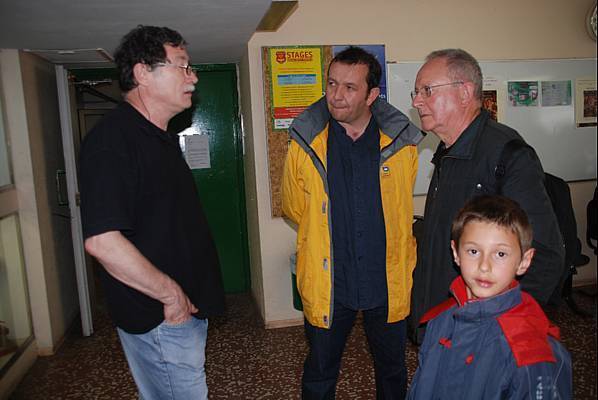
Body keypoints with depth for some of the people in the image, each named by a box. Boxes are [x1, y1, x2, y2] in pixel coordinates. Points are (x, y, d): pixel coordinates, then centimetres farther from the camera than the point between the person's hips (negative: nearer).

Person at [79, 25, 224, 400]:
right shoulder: (112, 138, -20)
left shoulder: (161, 138, 11)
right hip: (160, 319, -9)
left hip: (186, 308, 9)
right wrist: (171, 294, -19)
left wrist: (187, 296, 14)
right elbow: (102, 241, -29)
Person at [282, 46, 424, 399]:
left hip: (388, 281, 1)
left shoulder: (402, 144, -6)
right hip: (327, 283, -1)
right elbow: (295, 208, 6)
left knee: (393, 369, 22)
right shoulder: (305, 144, -8)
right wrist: (329, 237, 8)